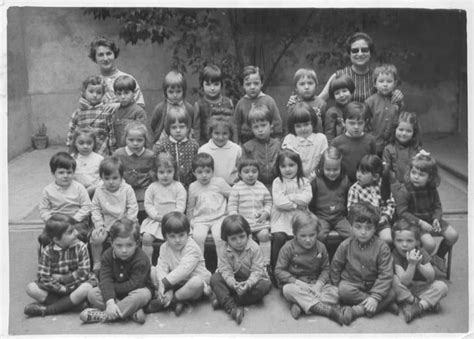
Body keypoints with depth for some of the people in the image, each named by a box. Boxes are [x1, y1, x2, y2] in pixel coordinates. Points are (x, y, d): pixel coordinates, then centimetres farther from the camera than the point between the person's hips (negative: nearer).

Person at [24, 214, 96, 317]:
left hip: (76, 286, -1)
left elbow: (83, 273, -12)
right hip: (56, 288, 1)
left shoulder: (81, 247, -10)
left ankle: (46, 310, -23)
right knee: (31, 288, -21)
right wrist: (62, 288, -23)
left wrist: (62, 278, -16)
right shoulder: (47, 251, -9)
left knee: (86, 288, -35)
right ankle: (72, 303, -22)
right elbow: (44, 278, -13)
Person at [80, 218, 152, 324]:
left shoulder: (141, 260, -24)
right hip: (115, 294, 4)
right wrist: (110, 302, -37)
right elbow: (105, 280, -22)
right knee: (92, 294, -19)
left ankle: (104, 315, -33)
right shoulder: (107, 255, -13)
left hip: (134, 291, -4)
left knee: (142, 295, -38)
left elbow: (133, 285, -26)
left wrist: (112, 287, -18)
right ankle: (132, 311, -28)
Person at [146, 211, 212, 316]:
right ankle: (173, 303, -21)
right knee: (151, 271, -8)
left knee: (197, 282, -39)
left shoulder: (192, 248, -21)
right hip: (174, 283, 5)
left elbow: (183, 270, -31)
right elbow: (162, 268, -14)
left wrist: (164, 283, -34)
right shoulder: (164, 248, -3)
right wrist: (167, 289, -30)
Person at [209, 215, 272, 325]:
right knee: (215, 278, -23)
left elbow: (257, 271, -19)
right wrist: (233, 284, -40)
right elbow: (226, 271, -19)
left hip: (250, 281, -1)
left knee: (265, 285, -32)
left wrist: (248, 283, -38)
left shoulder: (255, 249, -16)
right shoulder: (225, 252, -11)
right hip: (233, 282, 1)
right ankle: (232, 307, -40)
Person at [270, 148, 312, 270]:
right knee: (279, 237, -28)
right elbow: (279, 202, -9)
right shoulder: (277, 182, 5)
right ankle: (275, 269, -11)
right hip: (281, 217, -1)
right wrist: (296, 203, -7)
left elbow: (306, 199, -8)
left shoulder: (304, 182, 11)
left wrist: (288, 197, -8)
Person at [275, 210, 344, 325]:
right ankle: (327, 310, -42)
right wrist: (298, 282, -23)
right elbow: (279, 270, -11)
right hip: (294, 282, -3)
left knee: (335, 291, -22)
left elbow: (325, 269, 3)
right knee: (289, 290, -38)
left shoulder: (320, 248, -1)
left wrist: (319, 284, -17)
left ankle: (300, 305, -34)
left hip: (315, 283, 3)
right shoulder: (288, 248, -10)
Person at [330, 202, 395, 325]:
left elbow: (386, 274, -16)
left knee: (391, 294, -26)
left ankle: (356, 311, -29)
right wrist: (338, 286, -2)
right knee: (344, 290, -33)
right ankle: (383, 305, -22)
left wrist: (375, 297, -25)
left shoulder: (382, 247, -11)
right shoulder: (346, 245, -7)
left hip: (373, 287, 1)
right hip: (351, 284, 0)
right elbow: (335, 266, 5)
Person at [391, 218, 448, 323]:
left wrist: (419, 265, -30)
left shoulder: (421, 253, -8)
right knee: (393, 280, -32)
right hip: (404, 292, -2)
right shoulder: (395, 255, -19)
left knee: (442, 286, -21)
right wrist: (412, 264, -40)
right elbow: (404, 282, -27)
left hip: (421, 289, 2)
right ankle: (427, 303, -23)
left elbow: (431, 277, -14)